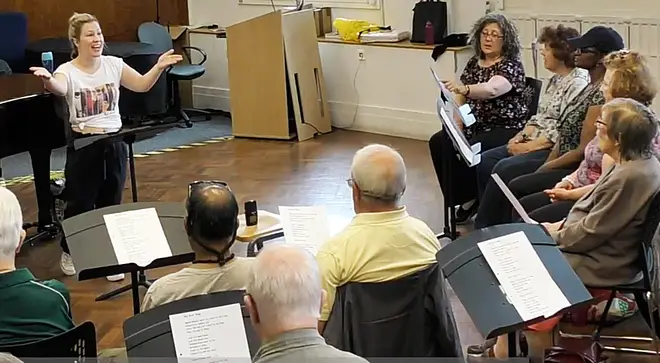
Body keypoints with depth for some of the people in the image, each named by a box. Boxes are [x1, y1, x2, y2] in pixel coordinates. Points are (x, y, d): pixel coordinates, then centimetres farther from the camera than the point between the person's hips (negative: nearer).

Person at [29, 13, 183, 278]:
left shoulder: (113, 64, 1)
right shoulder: (67, 71, -12)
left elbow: (142, 85, 2)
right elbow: (59, 88, -34)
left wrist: (158, 67, -16)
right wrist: (47, 79, -57)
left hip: (114, 142, 3)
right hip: (82, 144, -3)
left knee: (111, 202, 11)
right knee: (79, 202, 7)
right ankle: (69, 253, 30)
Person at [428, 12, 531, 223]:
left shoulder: (511, 66, -12)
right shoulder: (473, 63, 10)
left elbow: (491, 89, -33)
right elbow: (461, 98, 11)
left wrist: (464, 89, -51)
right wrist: (457, 126, -6)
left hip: (506, 130, -7)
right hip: (475, 126, 7)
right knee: (439, 142, -15)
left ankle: (472, 198, -8)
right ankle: (463, 197, -6)